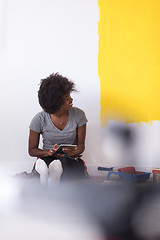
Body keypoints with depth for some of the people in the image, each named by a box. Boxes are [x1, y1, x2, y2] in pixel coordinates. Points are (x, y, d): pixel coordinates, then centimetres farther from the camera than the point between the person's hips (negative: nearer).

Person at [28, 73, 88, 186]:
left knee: (65, 162, -38)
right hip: (48, 158, -1)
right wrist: (48, 152, -21)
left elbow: (81, 144, 5)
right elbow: (32, 150, 1)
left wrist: (75, 152, -20)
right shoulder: (40, 119, -7)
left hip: (70, 160, 1)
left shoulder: (78, 115, -3)